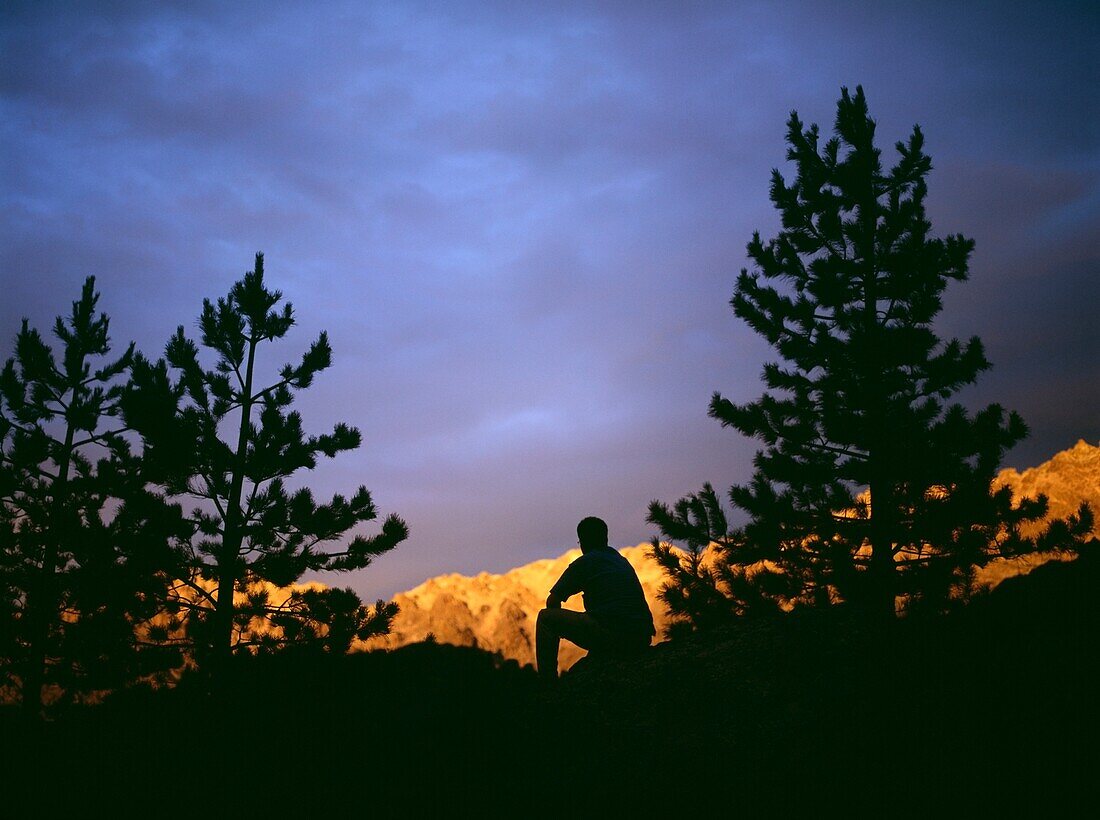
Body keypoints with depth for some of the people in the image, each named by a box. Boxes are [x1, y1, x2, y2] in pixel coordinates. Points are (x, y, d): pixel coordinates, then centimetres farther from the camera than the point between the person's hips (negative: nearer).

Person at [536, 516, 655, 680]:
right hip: (642, 640, 7)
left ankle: (548, 683, 8)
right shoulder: (622, 561, 26)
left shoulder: (583, 563, 7)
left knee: (546, 618, 9)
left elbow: (552, 602, 9)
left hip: (610, 635, -7)